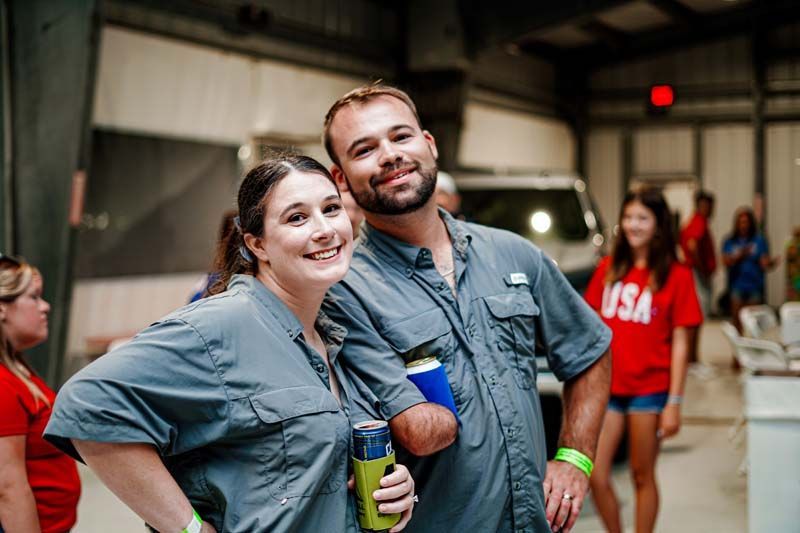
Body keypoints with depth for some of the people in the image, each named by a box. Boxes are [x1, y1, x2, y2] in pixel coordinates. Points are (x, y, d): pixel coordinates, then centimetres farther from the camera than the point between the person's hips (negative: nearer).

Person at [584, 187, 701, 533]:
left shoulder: (676, 275, -4)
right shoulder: (608, 269, 8)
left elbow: (679, 342, -5)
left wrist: (674, 403, -9)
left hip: (649, 390, -3)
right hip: (608, 387, 4)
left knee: (642, 476, 6)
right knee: (596, 476, 1)